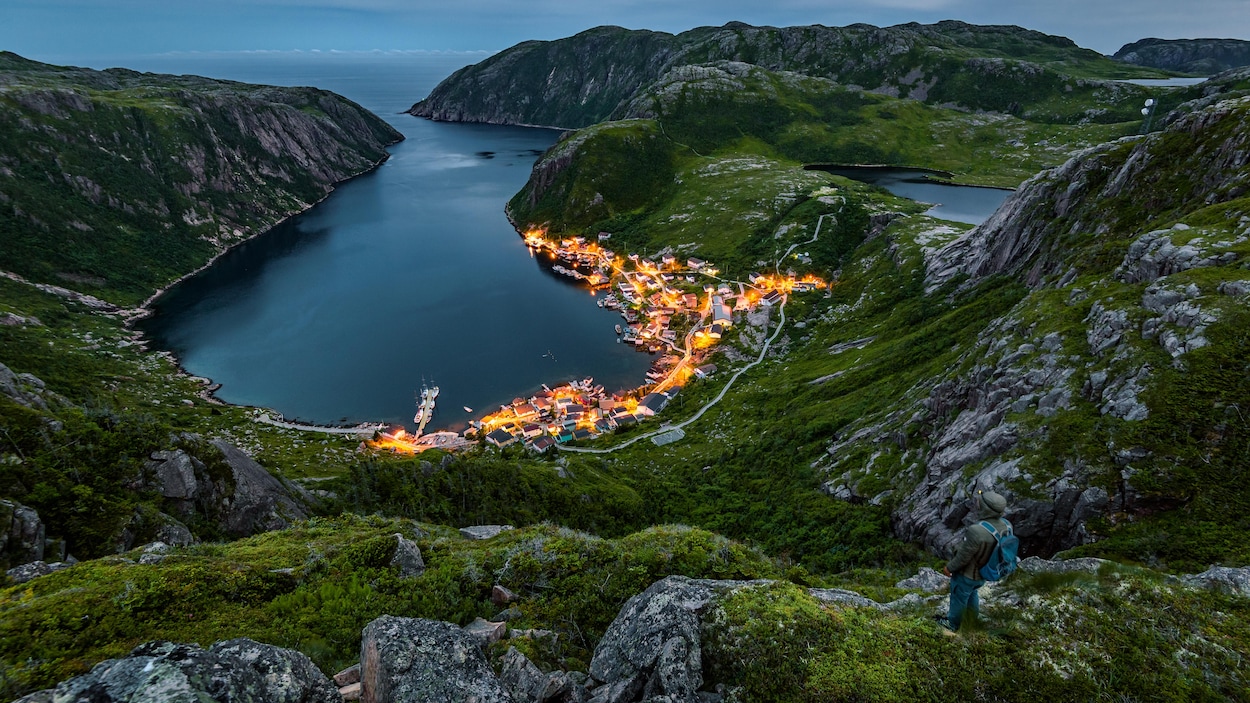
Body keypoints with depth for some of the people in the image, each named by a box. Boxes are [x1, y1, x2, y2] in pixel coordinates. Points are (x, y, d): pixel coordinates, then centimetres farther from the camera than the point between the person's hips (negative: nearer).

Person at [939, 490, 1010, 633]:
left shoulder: (976, 531, -42)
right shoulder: (1005, 525, -18)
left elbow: (963, 556, -28)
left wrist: (949, 568, -9)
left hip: (967, 574, -7)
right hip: (983, 573, 7)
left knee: (959, 598, 20)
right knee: (972, 593, 33)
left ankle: (953, 624, 42)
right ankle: (972, 618, 56)